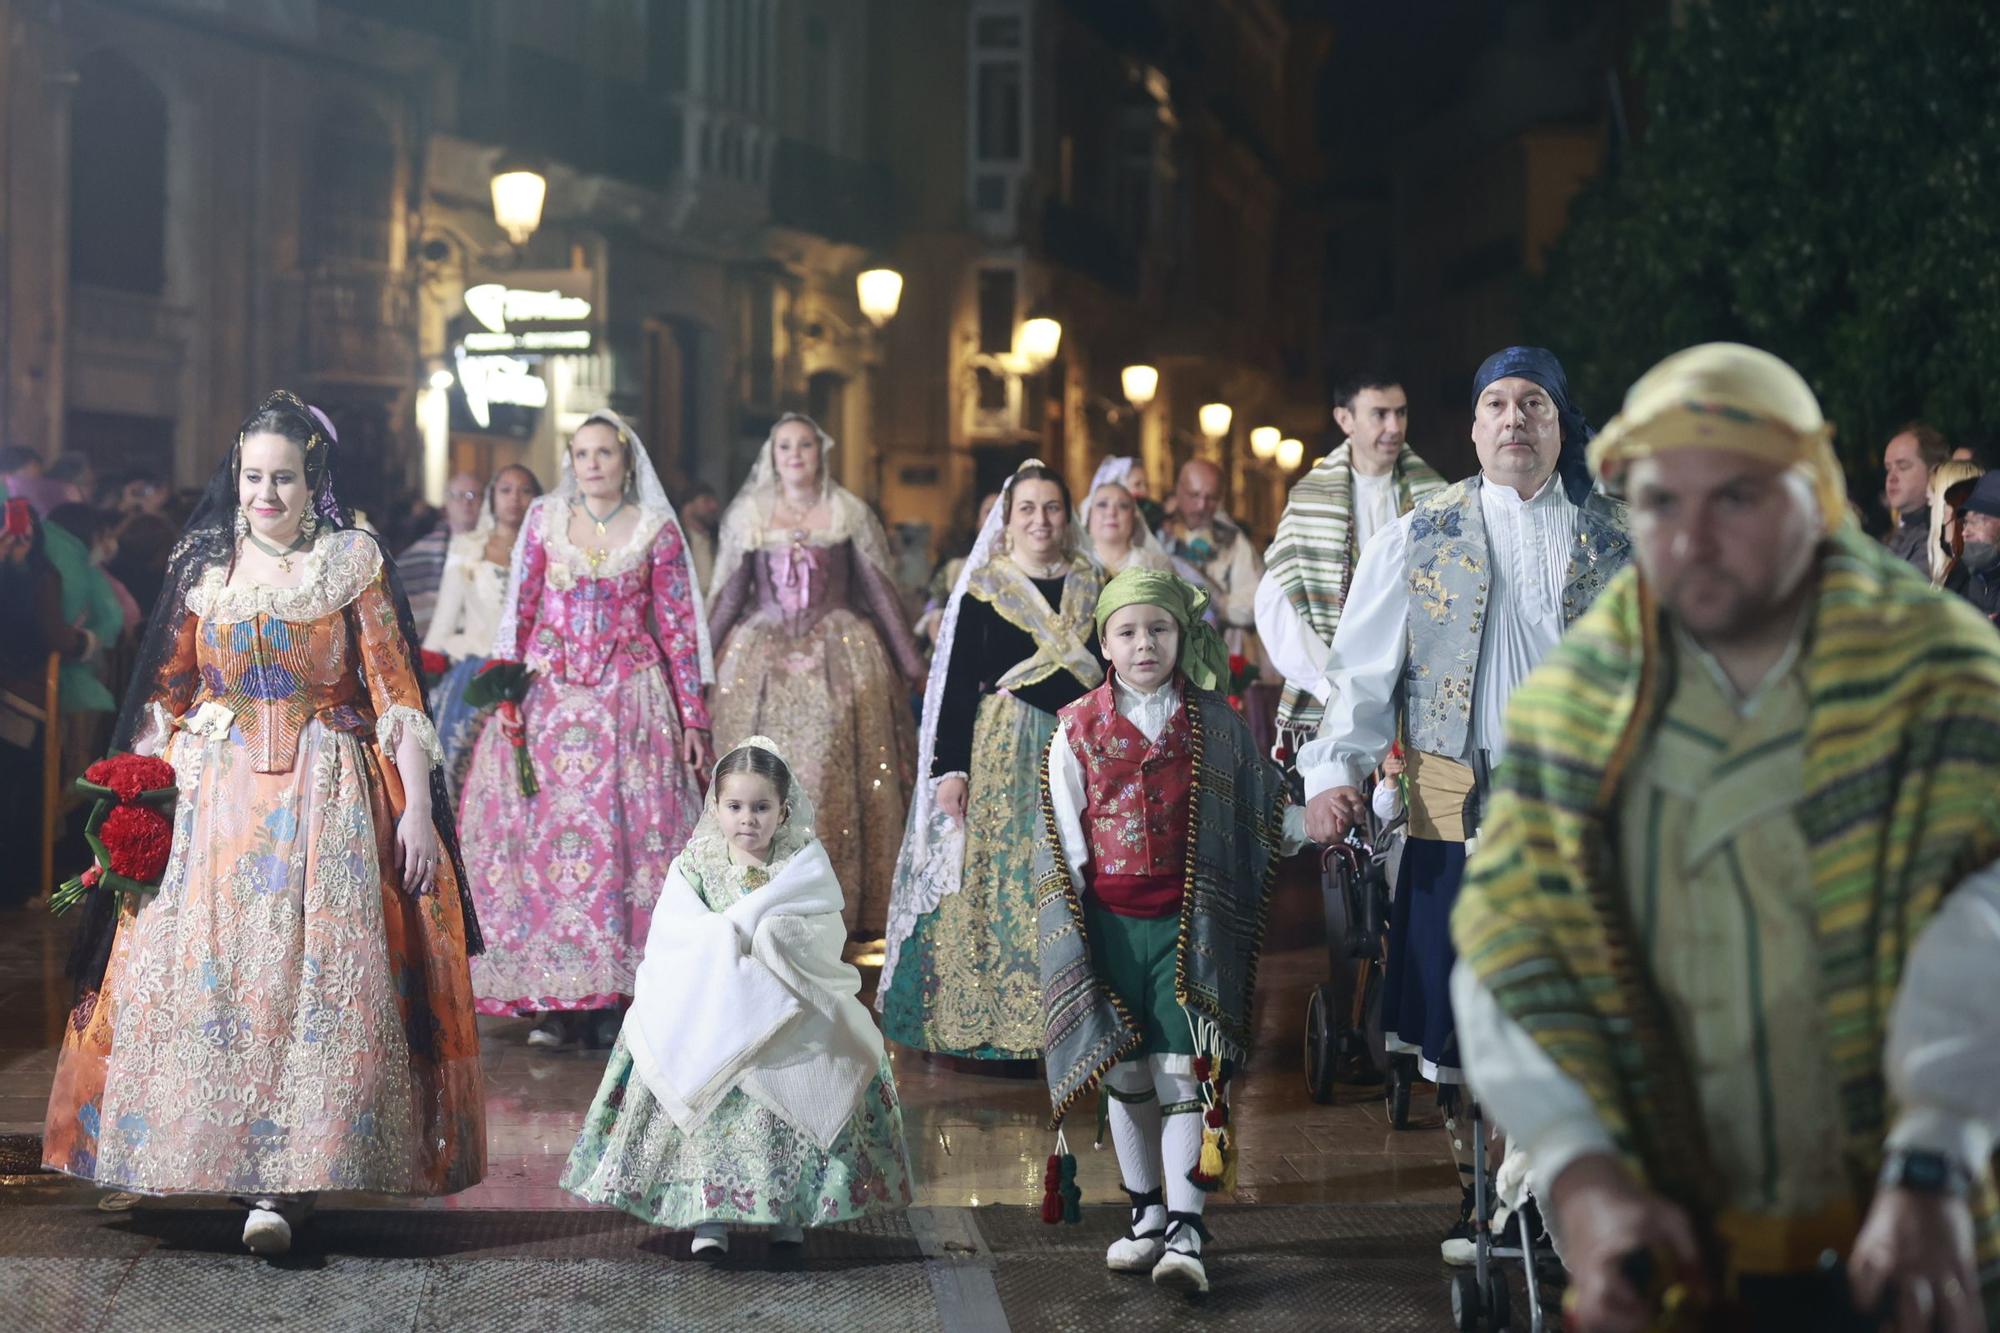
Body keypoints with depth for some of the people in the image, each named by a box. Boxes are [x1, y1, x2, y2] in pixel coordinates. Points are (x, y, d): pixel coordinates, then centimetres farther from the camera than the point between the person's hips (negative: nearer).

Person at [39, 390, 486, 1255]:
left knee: (315, 981, -10)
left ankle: (284, 1182, -13)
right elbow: (167, 696, 11)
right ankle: (210, 1158, 9)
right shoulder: (203, 567, 9)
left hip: (325, 801, -2)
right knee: (204, 979, -2)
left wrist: (418, 803, -10)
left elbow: (395, 692, -1)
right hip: (215, 795, 2)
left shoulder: (355, 565, 2)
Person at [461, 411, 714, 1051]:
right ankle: (556, 1002, 1)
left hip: (629, 697, -1)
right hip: (550, 695, 1)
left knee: (624, 831, -5)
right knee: (545, 830, -4)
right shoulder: (544, 519, 7)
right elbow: (518, 612, 7)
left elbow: (678, 628, 3)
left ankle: (613, 996, 1)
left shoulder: (656, 530, 3)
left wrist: (693, 719, 1)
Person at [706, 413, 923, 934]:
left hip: (839, 655, -1)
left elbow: (880, 592, 6)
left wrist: (910, 664, 5)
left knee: (838, 782, -6)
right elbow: (728, 597, 11)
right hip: (762, 658, 1)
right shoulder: (748, 516, 8)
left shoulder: (851, 514, 5)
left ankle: (842, 905, -1)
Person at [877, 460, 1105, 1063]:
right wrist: (949, 768, -8)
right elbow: (956, 685, -1)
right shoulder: (983, 591, 2)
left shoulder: (1094, 589, 10)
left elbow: (1115, 677, 13)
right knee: (1001, 880, -5)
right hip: (1003, 752, -3)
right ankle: (998, 1029, 1)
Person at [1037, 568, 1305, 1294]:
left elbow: (1265, 811, 9)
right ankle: (1146, 1215, 22)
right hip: (1110, 925, 1)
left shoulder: (1215, 724, 5)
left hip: (1189, 925, -1)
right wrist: (1068, 928, 0)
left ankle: (1185, 1233, -10)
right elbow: (1063, 839, 4)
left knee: (1185, 1071, -8)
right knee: (1125, 1074, 8)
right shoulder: (1077, 729, 4)